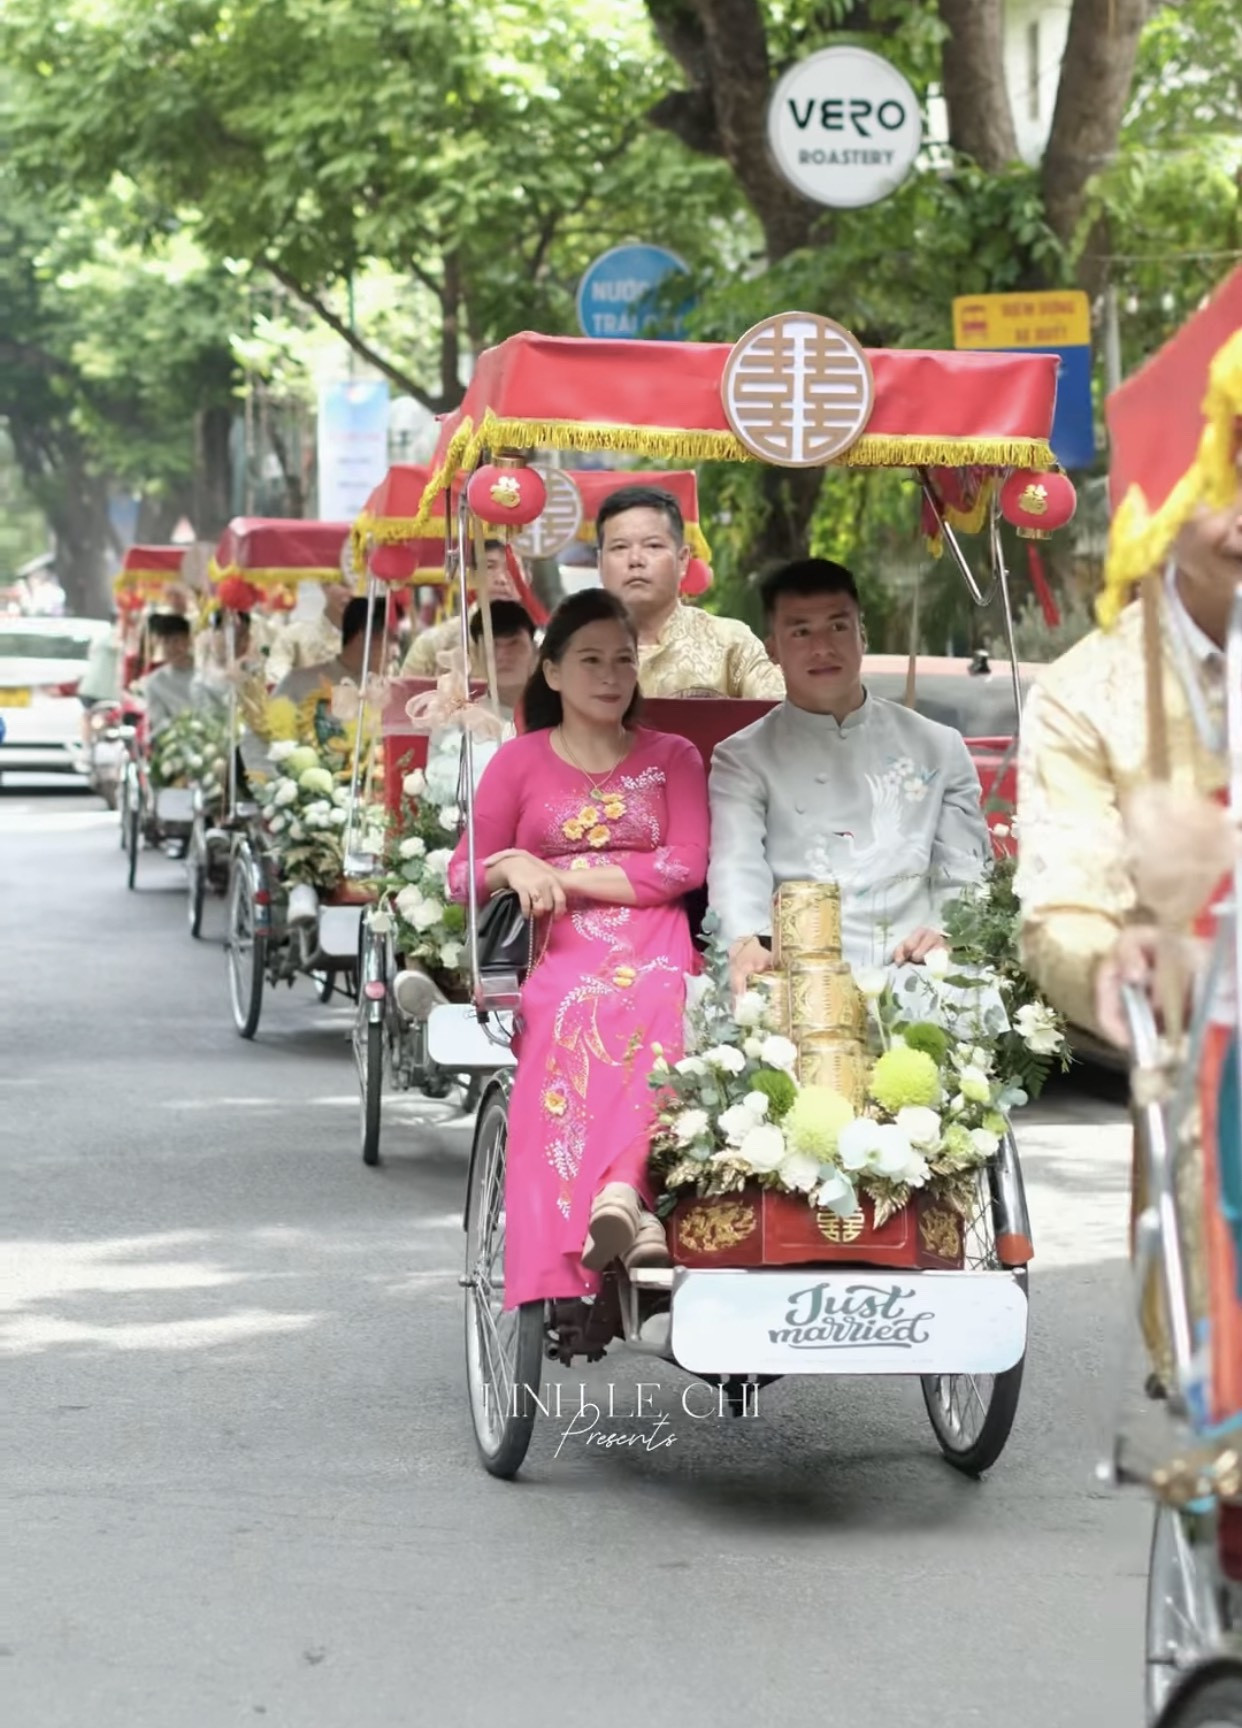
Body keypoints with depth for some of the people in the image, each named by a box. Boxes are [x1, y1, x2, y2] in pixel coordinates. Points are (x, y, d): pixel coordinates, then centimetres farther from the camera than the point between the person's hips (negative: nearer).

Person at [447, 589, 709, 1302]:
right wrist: (512, 867, -7)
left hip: (653, 946, 1)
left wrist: (567, 875, -2)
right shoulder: (519, 762, 20)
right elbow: (463, 874, 17)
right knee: (575, 1016, -38)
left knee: (648, 1011, -38)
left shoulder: (673, 758, 20)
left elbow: (687, 867, 5)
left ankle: (617, 1192, -51)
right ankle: (637, 1214, -50)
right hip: (559, 951, 0)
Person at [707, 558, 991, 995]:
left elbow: (966, 876, 15)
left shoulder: (938, 748, 18)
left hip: (917, 981, 1)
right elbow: (736, 870, -6)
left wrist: (949, 935, -9)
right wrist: (749, 943, -29)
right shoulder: (744, 759, 11)